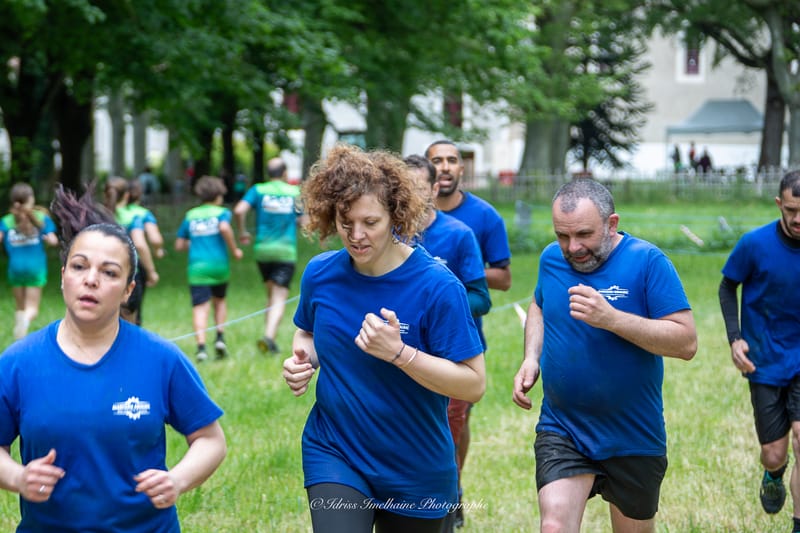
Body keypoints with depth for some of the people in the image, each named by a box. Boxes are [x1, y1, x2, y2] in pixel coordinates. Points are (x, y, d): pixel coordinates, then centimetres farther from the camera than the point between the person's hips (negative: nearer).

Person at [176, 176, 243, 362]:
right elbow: (225, 228, -19)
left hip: (197, 267, 1)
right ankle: (220, 337, 7)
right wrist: (234, 250, -8)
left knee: (200, 306, -8)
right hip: (219, 264, 0)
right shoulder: (222, 212, 5)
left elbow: (179, 245, 15)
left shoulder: (190, 215, 14)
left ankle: (201, 346, -23)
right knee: (219, 300, 22)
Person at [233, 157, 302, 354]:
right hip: (286, 251, -2)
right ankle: (269, 336, -25)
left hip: (262, 249, 2)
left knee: (272, 296, 18)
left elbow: (239, 210, -12)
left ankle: (269, 336, 14)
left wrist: (242, 232, 2)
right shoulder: (295, 192, 3)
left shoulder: (258, 190, 3)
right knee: (279, 299, -6)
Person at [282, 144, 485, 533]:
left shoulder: (437, 287, -18)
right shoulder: (320, 274, -5)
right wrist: (303, 360, -6)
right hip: (333, 454, 2)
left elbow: (474, 383, -18)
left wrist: (398, 353, -30)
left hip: (415, 472, -2)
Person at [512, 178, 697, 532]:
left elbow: (686, 342, -19)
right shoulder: (551, 259, 1)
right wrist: (531, 359, 5)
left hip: (633, 437, -2)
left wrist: (611, 318, -28)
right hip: (561, 432, 2)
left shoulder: (646, 261, -14)